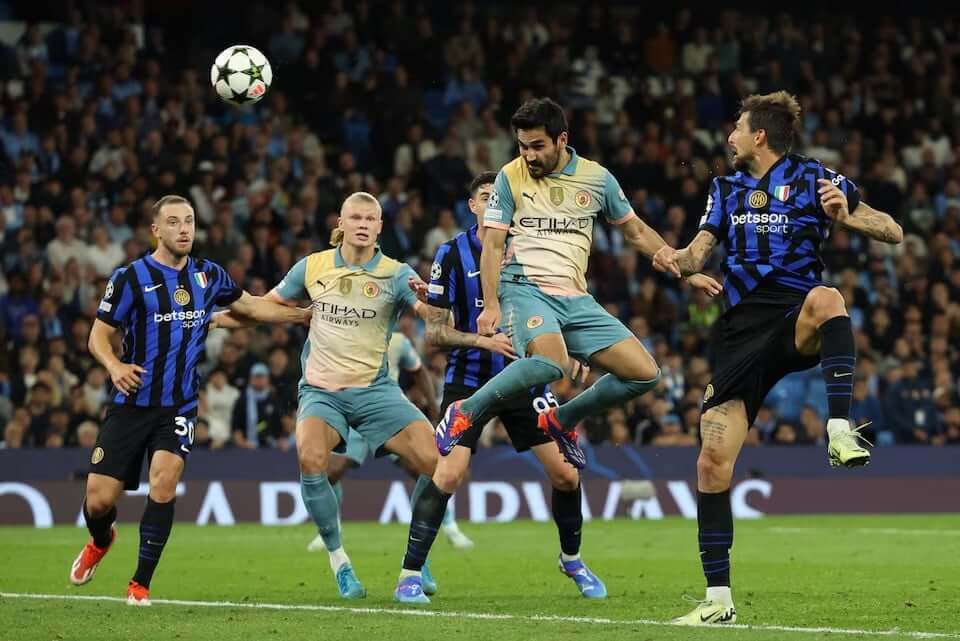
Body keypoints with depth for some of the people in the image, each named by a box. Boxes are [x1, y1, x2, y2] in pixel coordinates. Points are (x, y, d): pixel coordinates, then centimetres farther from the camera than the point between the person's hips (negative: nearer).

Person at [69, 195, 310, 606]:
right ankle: (100, 541, 36)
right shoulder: (131, 277, -6)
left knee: (164, 479, -23)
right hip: (132, 403, -2)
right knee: (99, 500, -4)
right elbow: (99, 335, -2)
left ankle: (141, 582, -9)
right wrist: (115, 366, -23)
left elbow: (251, 306, 22)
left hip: (179, 406, 2)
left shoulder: (208, 276, 6)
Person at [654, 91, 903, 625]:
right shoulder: (727, 188, 18)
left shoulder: (813, 178, 3)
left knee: (826, 298, -41)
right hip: (741, 330, 4)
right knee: (713, 462, -7)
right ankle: (719, 600, 1)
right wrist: (678, 259, -9)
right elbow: (700, 252, 15)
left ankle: (841, 432, -47)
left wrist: (845, 216, -19)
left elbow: (893, 232, 1)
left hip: (797, 321, -4)